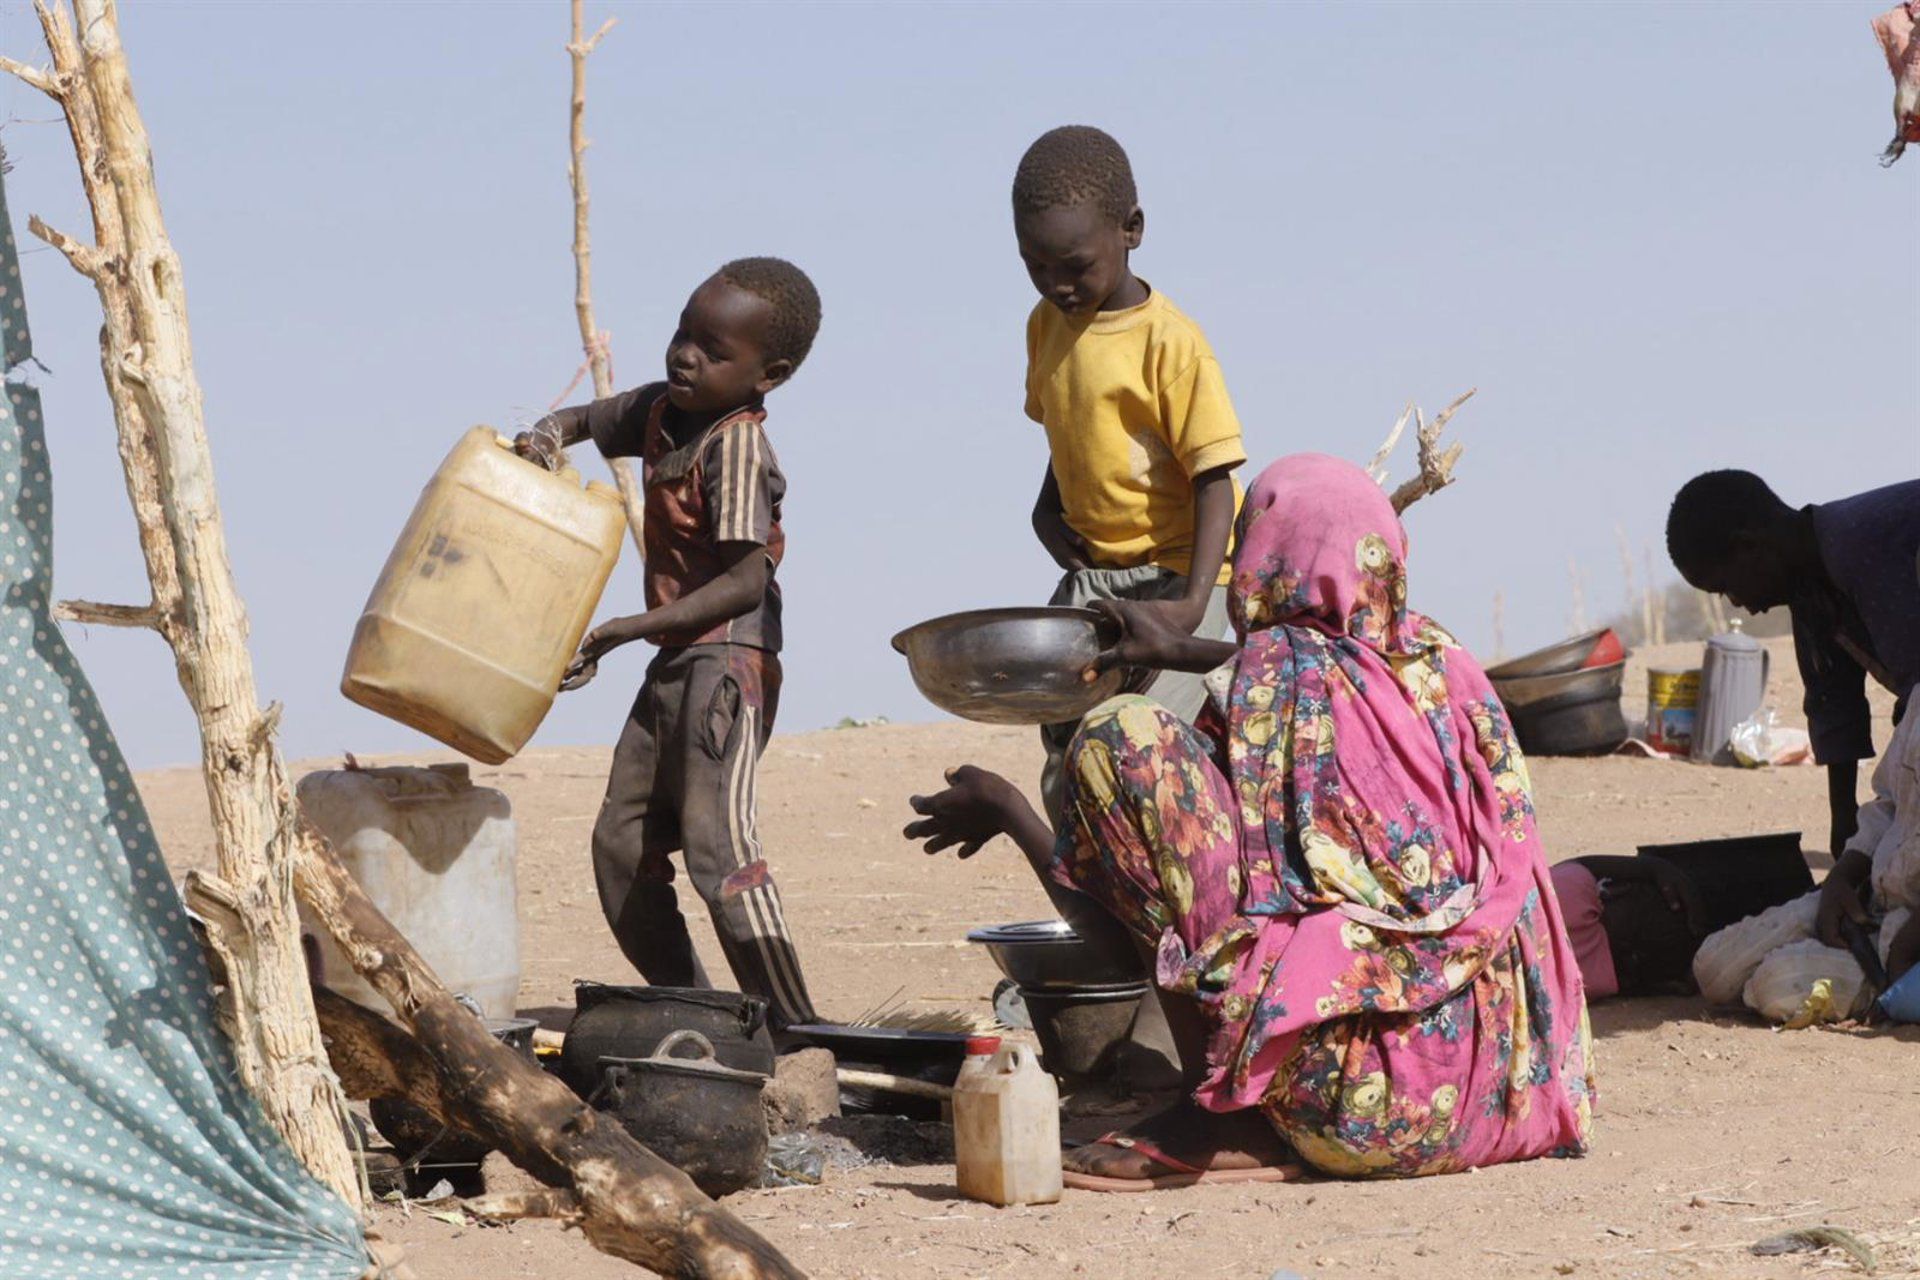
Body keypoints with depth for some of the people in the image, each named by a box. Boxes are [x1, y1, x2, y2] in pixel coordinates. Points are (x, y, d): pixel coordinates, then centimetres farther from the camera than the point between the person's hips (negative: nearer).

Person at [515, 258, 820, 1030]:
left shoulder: (735, 448, -17)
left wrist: (622, 631, -24)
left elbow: (747, 581, -23)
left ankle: (795, 1029, -25)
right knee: (622, 844, 11)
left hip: (728, 659, -10)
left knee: (716, 842, -22)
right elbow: (586, 421, 26)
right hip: (674, 667, 10)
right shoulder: (660, 412, 9)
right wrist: (547, 434, -1)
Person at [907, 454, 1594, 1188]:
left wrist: (1007, 813, 12)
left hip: (1342, 1099, -7)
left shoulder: (1267, 673, -6)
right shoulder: (1438, 662, 9)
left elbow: (1118, 932, -2)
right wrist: (1178, 652, 44)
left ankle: (1225, 1120, -5)